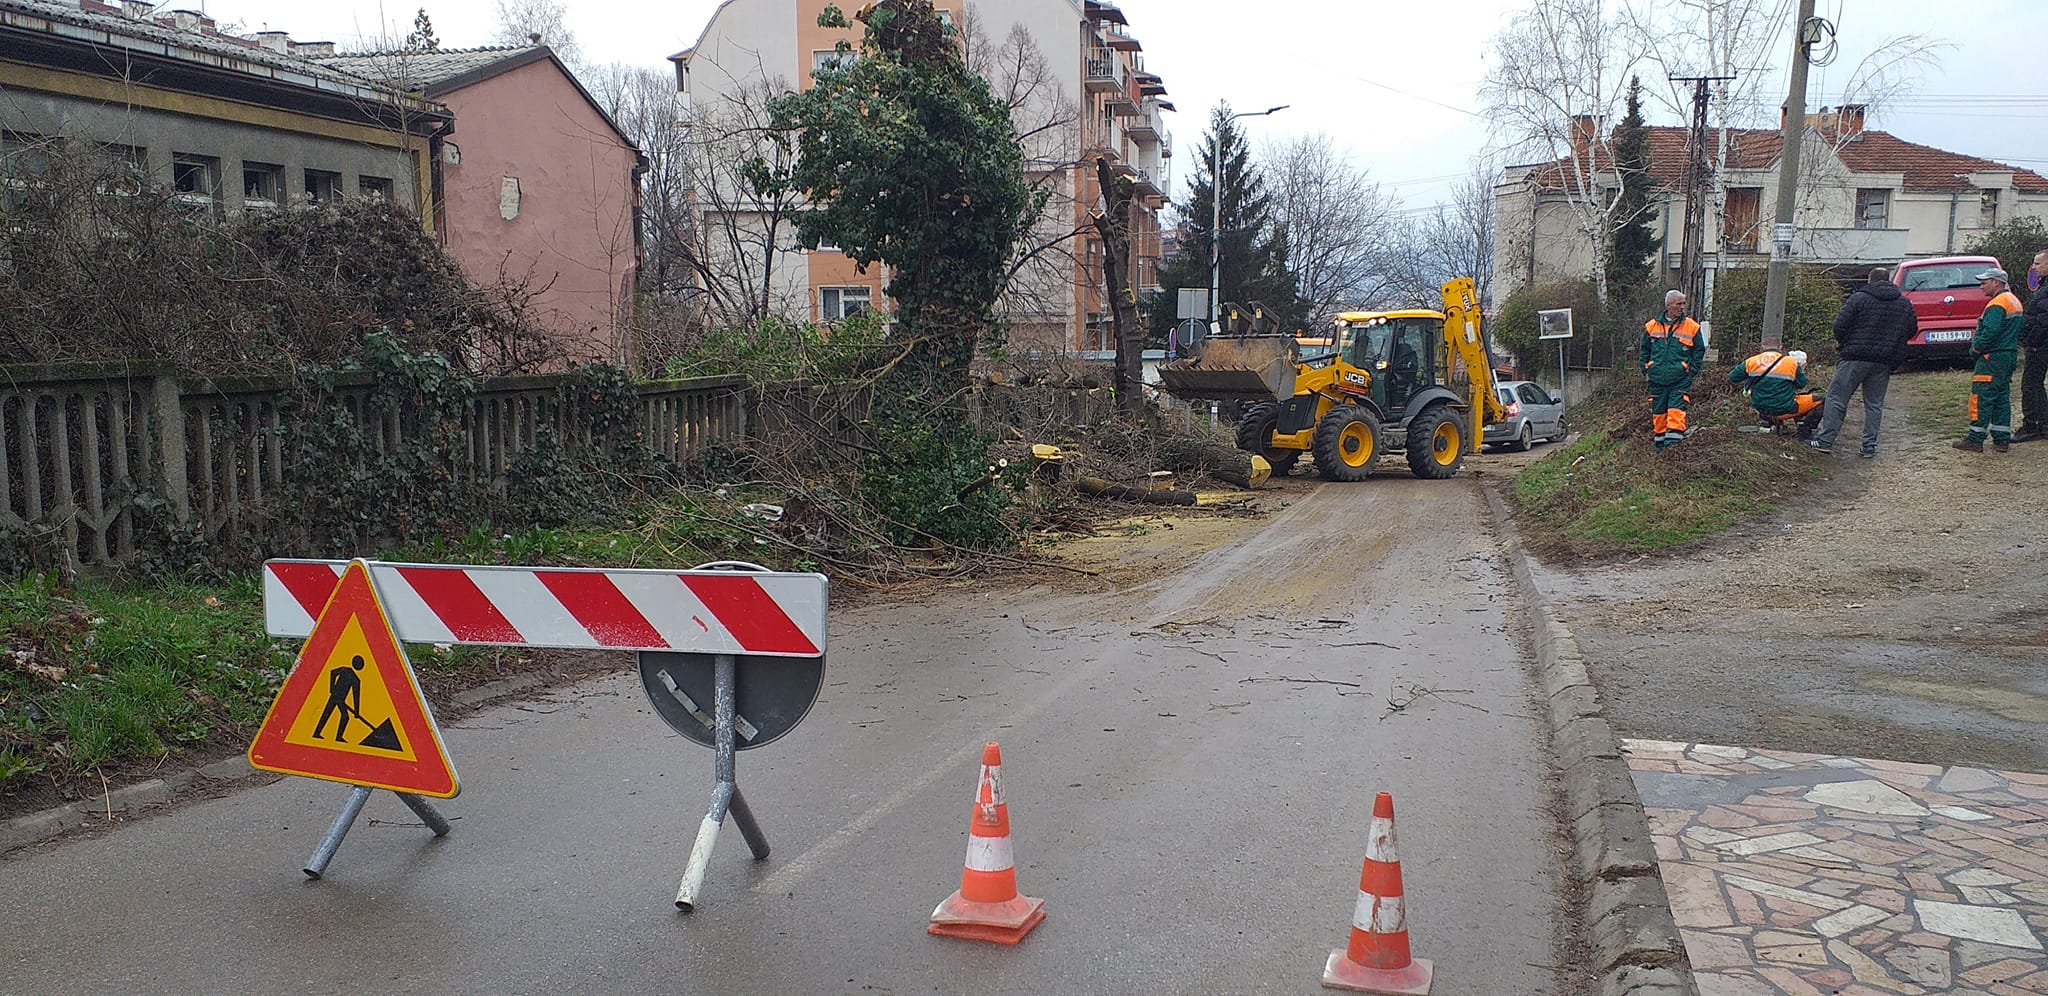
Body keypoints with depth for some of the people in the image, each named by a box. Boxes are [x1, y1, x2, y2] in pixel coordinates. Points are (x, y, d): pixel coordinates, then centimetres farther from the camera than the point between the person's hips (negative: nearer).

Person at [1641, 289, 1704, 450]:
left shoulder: (1692, 327, 2)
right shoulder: (1652, 326, 6)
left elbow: (1699, 351, 9)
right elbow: (1644, 351, 17)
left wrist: (1691, 371, 0)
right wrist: (1645, 371, 10)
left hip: (1680, 380, -2)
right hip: (1657, 379, 2)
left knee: (1676, 409, -15)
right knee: (1658, 412, 7)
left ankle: (1673, 440, -17)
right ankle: (1660, 443, 17)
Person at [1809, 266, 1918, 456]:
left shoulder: (1858, 298, -5)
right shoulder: (1905, 303, 11)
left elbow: (1840, 326, -8)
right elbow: (1912, 330, 18)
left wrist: (1842, 342, 10)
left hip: (1856, 358, -4)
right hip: (1885, 362, 4)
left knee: (1837, 398, 2)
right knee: (1874, 404, 10)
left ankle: (1825, 440, -1)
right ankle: (1870, 446, 9)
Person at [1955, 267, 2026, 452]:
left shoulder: (1997, 305, -16)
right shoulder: (2015, 302, 17)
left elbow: (1990, 333, -26)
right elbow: (2020, 326, 21)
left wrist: (1975, 348, -12)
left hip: (1992, 360, -10)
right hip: (2009, 357, 10)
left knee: (1981, 399, -7)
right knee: (2002, 399, 12)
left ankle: (1975, 439, -7)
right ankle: (2002, 439, 13)